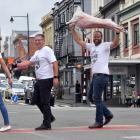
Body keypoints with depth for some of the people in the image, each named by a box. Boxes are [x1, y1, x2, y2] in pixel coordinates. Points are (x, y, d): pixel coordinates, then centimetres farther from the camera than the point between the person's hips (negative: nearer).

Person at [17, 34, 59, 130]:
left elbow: (55, 63, -18)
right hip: (39, 79, 10)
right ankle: (50, 117, 25)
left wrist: (55, 77, -25)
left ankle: (47, 124, 2)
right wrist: (16, 65, 16)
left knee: (45, 101, -5)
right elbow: (29, 62, 26)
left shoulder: (47, 50, -11)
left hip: (46, 79, -9)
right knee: (36, 100, 13)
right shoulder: (37, 52, 17)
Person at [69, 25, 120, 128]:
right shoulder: (91, 46, 18)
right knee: (91, 97, 12)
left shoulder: (105, 46, -3)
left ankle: (99, 122, -4)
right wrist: (73, 31, 19)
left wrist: (117, 33, -38)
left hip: (102, 75, -9)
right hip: (95, 75, 9)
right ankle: (108, 114, 19)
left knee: (96, 98, -9)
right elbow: (79, 41, 24)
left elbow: (115, 44, -21)